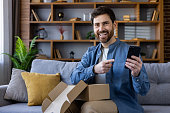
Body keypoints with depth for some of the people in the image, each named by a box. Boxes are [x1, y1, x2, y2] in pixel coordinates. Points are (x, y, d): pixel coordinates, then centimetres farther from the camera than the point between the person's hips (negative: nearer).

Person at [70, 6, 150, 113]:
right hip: (95, 102, 4)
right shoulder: (91, 52, 12)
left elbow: (144, 91, -6)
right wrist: (94, 69, -20)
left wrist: (136, 75, -29)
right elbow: (74, 78, -2)